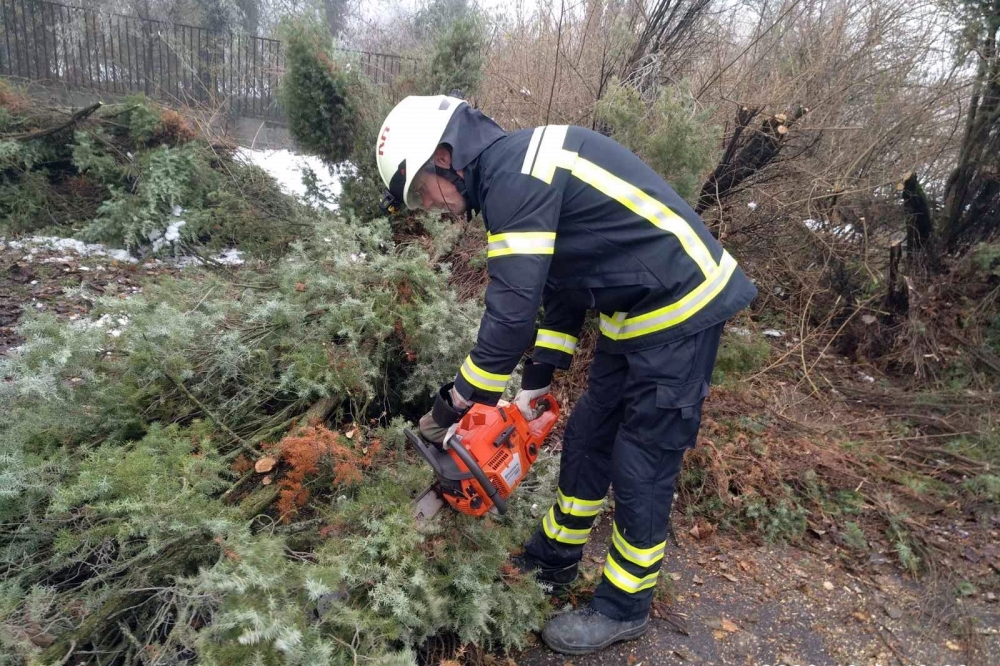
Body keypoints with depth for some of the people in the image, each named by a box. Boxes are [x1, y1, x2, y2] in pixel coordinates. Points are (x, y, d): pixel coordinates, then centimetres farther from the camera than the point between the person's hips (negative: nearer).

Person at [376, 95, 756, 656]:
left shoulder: (512, 172, -21)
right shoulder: (519, 173, 11)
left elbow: (512, 315, -24)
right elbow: (561, 284, 16)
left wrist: (455, 407, -11)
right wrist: (536, 383, 17)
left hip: (681, 313, -10)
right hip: (637, 313, 10)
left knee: (641, 468, 2)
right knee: (586, 438, 16)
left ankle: (623, 609, 24)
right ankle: (554, 559, 36)